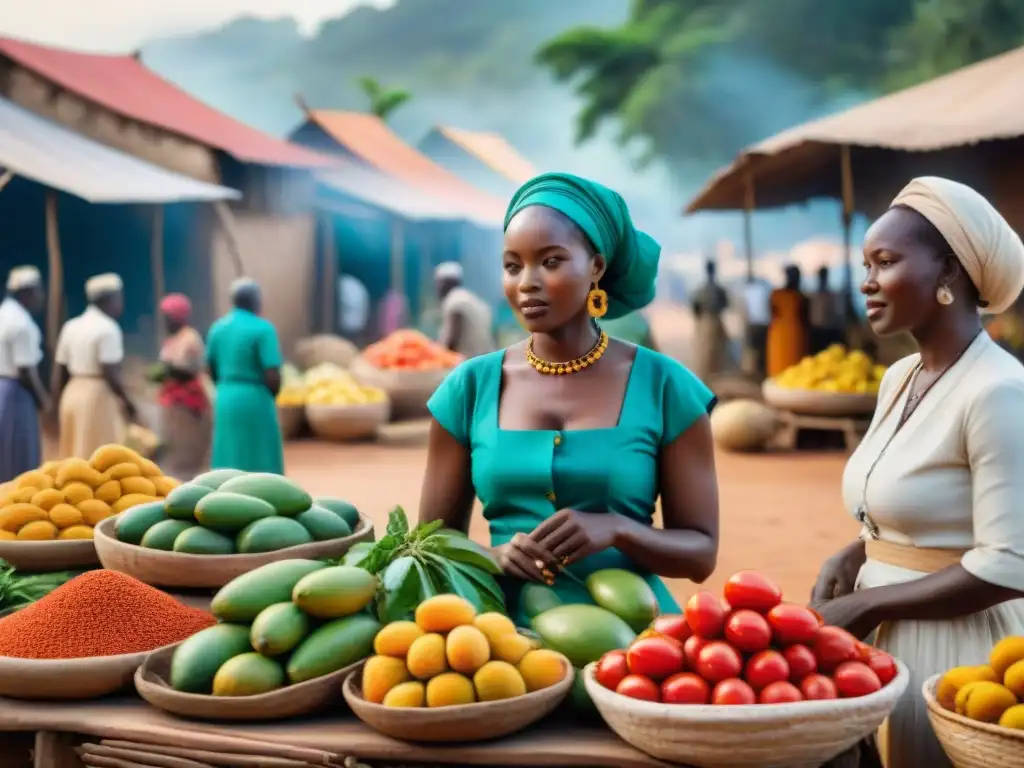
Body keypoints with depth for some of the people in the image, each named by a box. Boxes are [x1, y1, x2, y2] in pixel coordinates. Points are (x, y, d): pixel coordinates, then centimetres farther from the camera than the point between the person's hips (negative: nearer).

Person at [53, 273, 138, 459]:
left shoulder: (71, 327, 11)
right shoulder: (107, 328, -11)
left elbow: (59, 371, 12)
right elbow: (110, 373, -18)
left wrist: (58, 403, 19)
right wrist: (128, 402, -9)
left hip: (72, 394, 8)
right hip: (99, 397, -8)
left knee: (76, 456, 13)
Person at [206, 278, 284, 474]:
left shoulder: (217, 327, 7)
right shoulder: (263, 328, -13)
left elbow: (212, 371, 13)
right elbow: (273, 377, -18)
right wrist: (269, 397, 1)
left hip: (225, 400, 6)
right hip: (255, 401, -6)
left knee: (229, 465, 11)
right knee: (260, 467, 1)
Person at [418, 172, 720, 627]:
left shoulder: (662, 385, 0)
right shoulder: (470, 387, 4)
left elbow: (701, 551, 2)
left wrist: (617, 529, -16)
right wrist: (495, 555, -11)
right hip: (509, 631, 1)